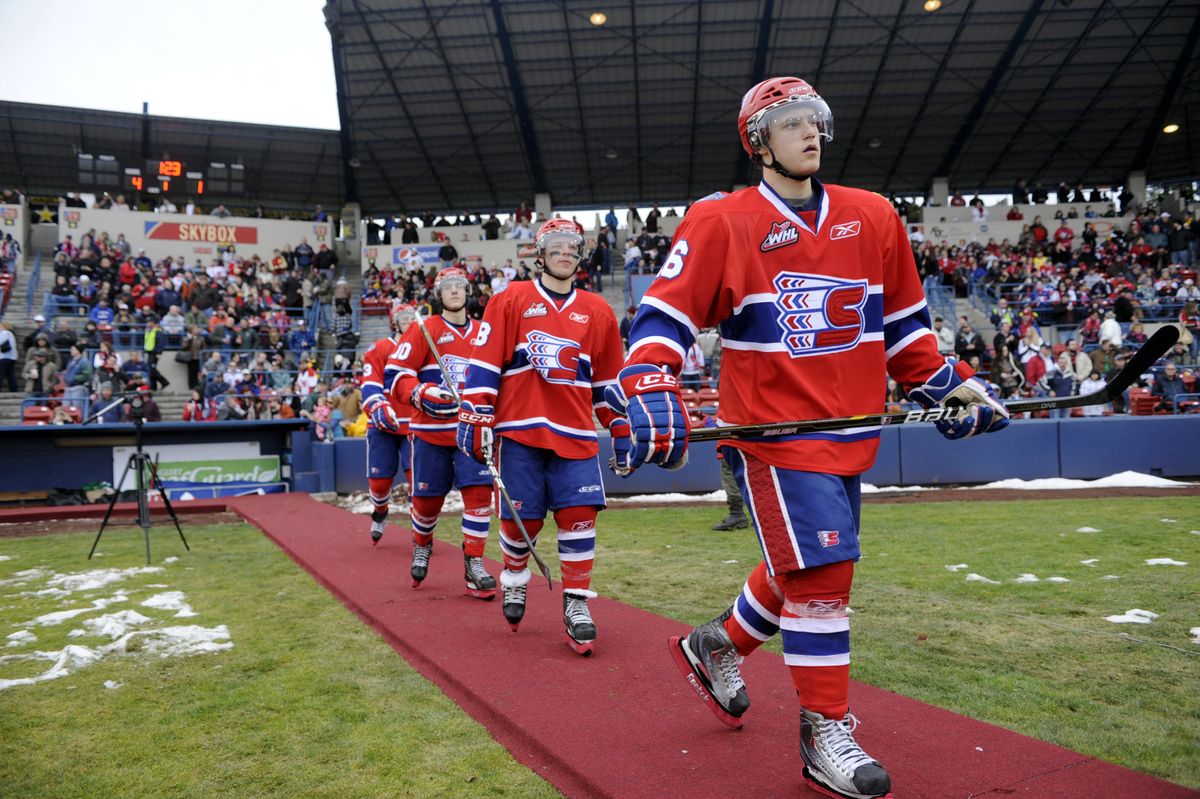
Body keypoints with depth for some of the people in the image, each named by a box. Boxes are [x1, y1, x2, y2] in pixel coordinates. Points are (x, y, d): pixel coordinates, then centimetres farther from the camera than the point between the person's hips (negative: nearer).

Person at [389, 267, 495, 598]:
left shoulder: (483, 333, 12)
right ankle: (421, 546, 36)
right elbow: (397, 373, -5)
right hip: (430, 430, -2)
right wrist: (422, 394, -21)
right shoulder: (424, 330, 0)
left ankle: (474, 564, 1)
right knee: (427, 498, 6)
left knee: (479, 492, -10)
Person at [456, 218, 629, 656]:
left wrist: (621, 431, 14)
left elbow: (609, 381, 16)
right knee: (521, 519, 3)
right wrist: (475, 418, -6)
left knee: (579, 516, -6)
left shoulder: (597, 310, 12)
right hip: (519, 429, -2)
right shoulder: (510, 300, 5)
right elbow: (484, 364, 0)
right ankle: (514, 581, 32)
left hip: (576, 434, 2)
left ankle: (576, 605, 8)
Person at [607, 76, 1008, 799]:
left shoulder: (873, 218, 10)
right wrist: (652, 394, -23)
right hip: (771, 430, -6)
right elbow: (664, 314, -9)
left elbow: (905, 322, 19)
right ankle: (826, 737, 12)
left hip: (849, 436, 6)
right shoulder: (721, 220, -4)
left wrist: (949, 383, 12)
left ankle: (715, 646, 41)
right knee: (821, 571, -8)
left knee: (805, 567, 15)